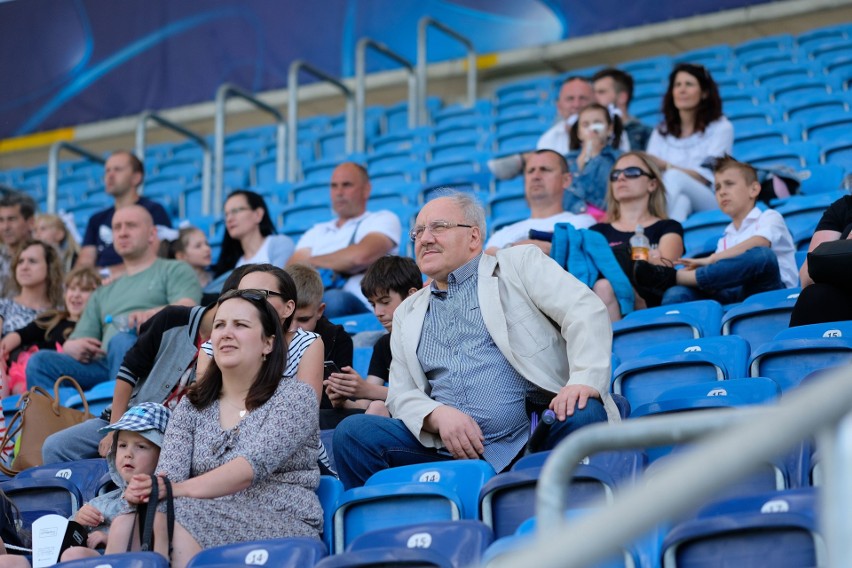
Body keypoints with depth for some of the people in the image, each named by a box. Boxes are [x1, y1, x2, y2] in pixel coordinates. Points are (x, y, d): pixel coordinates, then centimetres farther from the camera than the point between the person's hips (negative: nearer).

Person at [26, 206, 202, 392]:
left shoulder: (174, 270, 20)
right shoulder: (103, 294, 34)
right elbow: (71, 344, 27)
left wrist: (153, 314, -25)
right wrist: (75, 347, -1)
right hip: (104, 365, 5)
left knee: (122, 340, -38)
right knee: (41, 362, -22)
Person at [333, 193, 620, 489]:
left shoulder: (521, 263, 13)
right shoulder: (408, 313, 26)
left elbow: (587, 312, -1)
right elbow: (401, 394, 18)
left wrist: (584, 380, -20)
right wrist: (438, 415, -7)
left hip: (532, 439, -3)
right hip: (455, 451, 3)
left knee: (584, 414, -35)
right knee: (352, 431, -16)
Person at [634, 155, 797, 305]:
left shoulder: (770, 217, 15)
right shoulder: (726, 240, 31)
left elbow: (759, 244, -9)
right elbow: (719, 277, 14)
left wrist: (710, 260, -13)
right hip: (734, 296, 5)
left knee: (762, 256, -36)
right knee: (677, 294, -22)